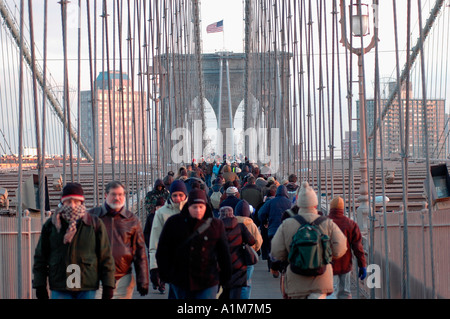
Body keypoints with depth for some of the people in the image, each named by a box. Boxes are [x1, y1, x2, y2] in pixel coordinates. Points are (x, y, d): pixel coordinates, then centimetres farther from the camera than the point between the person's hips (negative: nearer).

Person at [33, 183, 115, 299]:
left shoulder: (95, 224, 2)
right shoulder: (51, 225, 5)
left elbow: (106, 257, 3)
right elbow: (40, 257, 10)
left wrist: (108, 286, 0)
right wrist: (40, 286, 5)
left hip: (87, 287, -1)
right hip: (59, 288, 1)